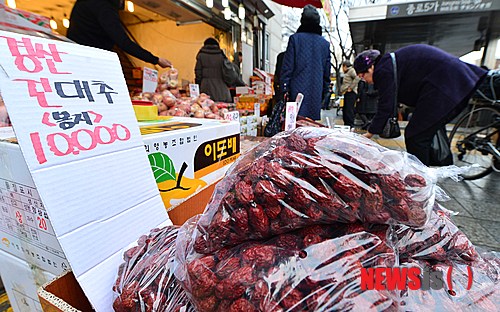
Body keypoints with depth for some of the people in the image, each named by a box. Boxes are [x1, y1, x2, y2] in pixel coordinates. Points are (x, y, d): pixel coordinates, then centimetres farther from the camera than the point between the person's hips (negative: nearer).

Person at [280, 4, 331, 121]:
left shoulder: (295, 38, 0)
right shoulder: (325, 43, 11)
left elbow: (287, 67, -4)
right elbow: (327, 72, 13)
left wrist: (284, 89, -2)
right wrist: (324, 93, 20)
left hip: (298, 90, -3)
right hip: (316, 92, 4)